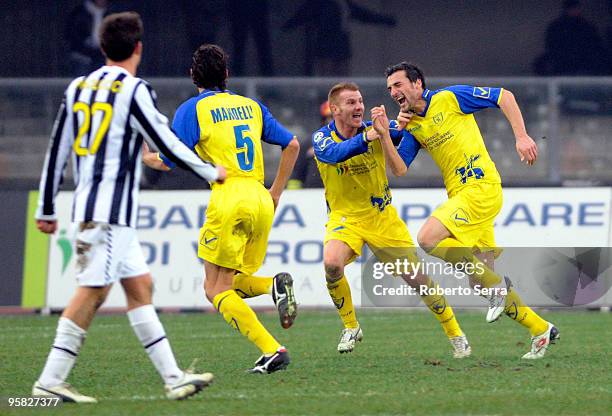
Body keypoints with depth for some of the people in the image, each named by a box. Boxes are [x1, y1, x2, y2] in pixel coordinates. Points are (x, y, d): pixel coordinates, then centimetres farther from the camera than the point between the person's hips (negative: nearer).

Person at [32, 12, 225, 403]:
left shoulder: (78, 88, 12)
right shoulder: (134, 91, -9)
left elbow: (57, 152, 14)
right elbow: (167, 144, -8)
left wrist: (47, 210, 19)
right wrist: (212, 172, 7)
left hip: (88, 204, 8)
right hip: (112, 209, -8)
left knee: (140, 286, 10)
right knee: (93, 291, -8)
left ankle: (174, 377, 11)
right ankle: (50, 381, -9)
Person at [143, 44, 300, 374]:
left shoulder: (193, 109, 1)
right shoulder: (251, 106, 18)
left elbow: (168, 161, -6)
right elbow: (291, 144, 19)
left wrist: (144, 157, 16)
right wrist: (275, 193, 24)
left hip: (228, 200, -6)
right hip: (261, 202, 6)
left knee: (216, 288, 1)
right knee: (233, 282, 19)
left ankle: (272, 350, -15)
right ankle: (275, 285, -14)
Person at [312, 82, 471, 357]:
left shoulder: (376, 129, -9)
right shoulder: (322, 138, -13)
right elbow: (335, 153, -36)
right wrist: (370, 134, -44)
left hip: (382, 216, 1)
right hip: (344, 218, -1)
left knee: (418, 279, -1)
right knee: (331, 263, -31)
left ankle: (455, 334, 20)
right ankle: (350, 327, -8)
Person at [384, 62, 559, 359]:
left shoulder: (450, 98, -4)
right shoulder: (412, 126, 14)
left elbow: (504, 96, -2)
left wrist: (521, 136, -10)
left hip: (481, 187, -8)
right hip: (459, 194, 8)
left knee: (428, 238, -24)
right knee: (479, 282, 4)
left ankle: (494, 282, -13)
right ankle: (540, 329, 14)